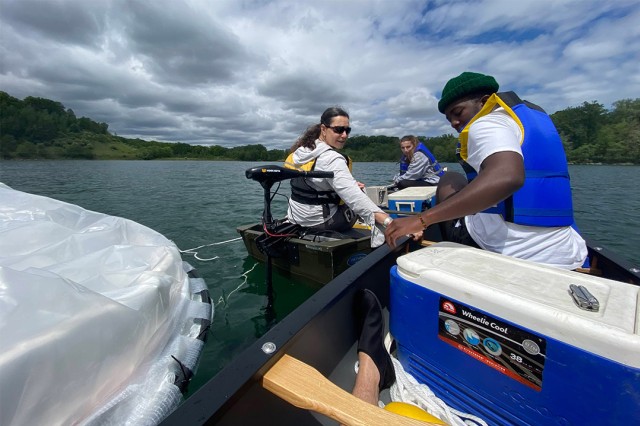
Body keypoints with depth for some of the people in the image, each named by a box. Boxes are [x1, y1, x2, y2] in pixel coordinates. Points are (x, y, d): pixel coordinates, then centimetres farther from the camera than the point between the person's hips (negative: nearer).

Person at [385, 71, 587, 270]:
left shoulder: (486, 123, -8)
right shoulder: (532, 114, 18)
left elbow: (507, 177, -30)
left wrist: (422, 219, -32)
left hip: (508, 252, -8)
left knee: (449, 181, 12)